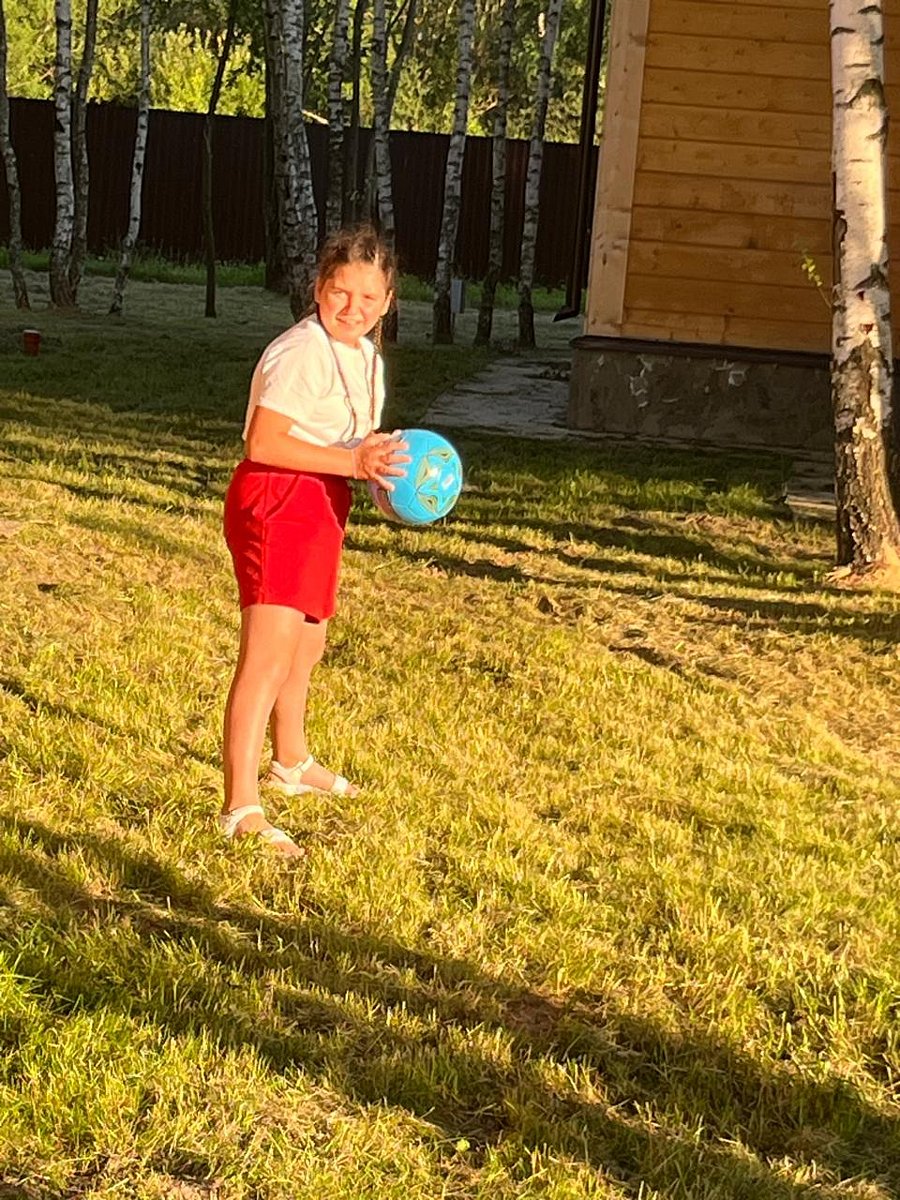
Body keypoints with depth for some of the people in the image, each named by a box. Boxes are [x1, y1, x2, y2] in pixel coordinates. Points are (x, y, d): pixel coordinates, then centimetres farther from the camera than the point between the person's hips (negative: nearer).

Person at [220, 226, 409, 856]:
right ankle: (242, 808, -15)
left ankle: (292, 761, 47)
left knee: (308, 644, 25)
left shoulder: (365, 357, 11)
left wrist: (383, 455, 2)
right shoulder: (302, 352, -20)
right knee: (270, 652, -16)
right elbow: (264, 441, -27)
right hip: (274, 502, -10)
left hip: (322, 507, 10)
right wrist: (353, 461, -30)